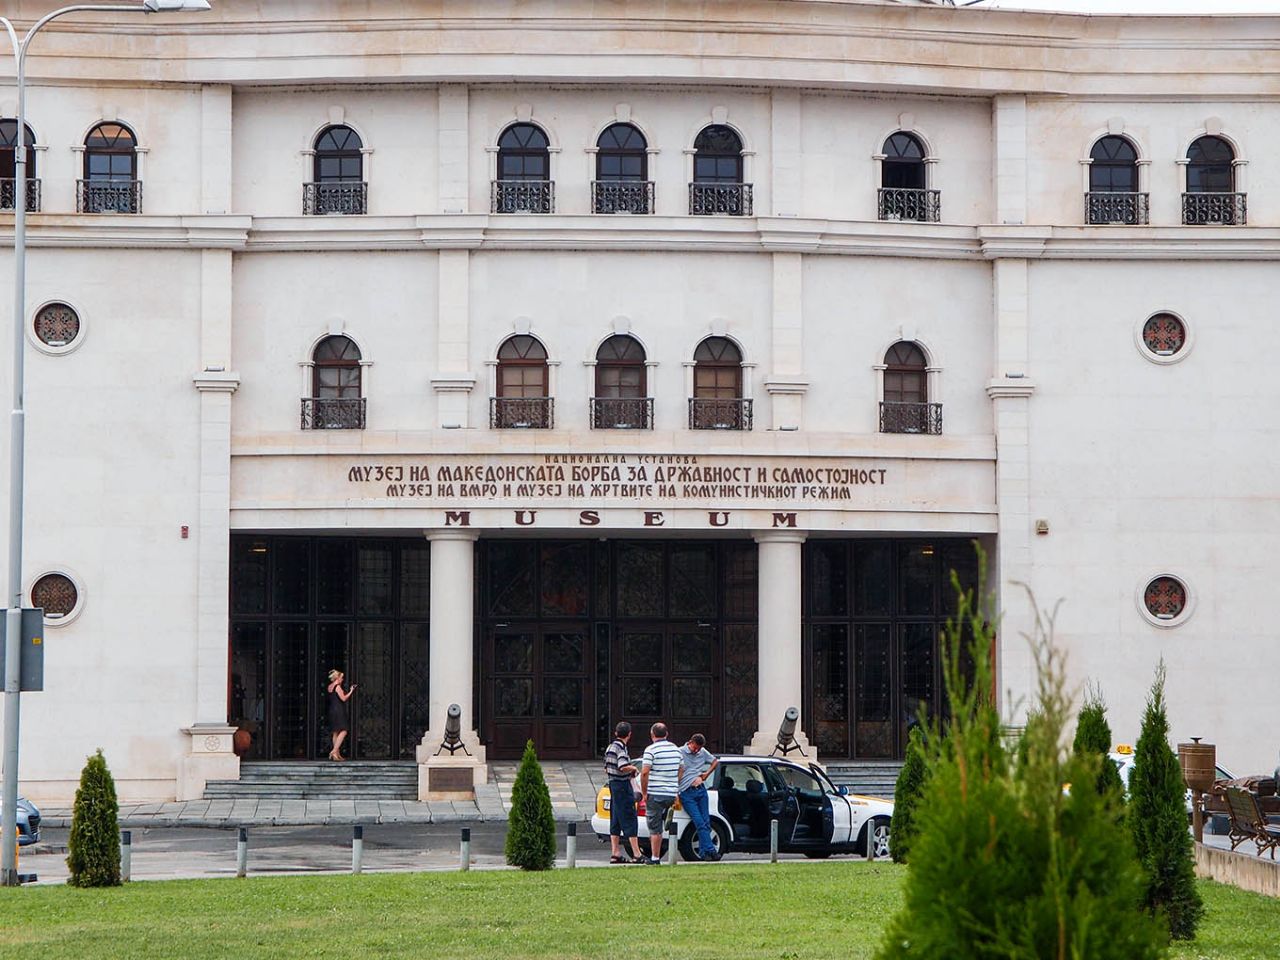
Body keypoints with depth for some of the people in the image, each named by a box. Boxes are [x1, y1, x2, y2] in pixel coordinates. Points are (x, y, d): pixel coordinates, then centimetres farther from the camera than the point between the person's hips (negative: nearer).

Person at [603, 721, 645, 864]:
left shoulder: (610, 747, 13)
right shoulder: (621, 748, -16)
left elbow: (606, 769, 19)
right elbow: (623, 767, -29)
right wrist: (634, 769, -9)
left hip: (613, 784, 9)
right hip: (623, 785, -9)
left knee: (615, 822, 11)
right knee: (630, 820, -6)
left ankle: (615, 854, 11)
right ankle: (636, 855, -7)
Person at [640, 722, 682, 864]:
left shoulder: (651, 750, -10)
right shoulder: (676, 749, 11)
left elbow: (645, 773, -16)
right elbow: (680, 771, 19)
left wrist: (644, 793, -8)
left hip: (655, 794, -6)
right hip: (671, 793, 6)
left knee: (655, 828, -2)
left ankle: (655, 858, -2)